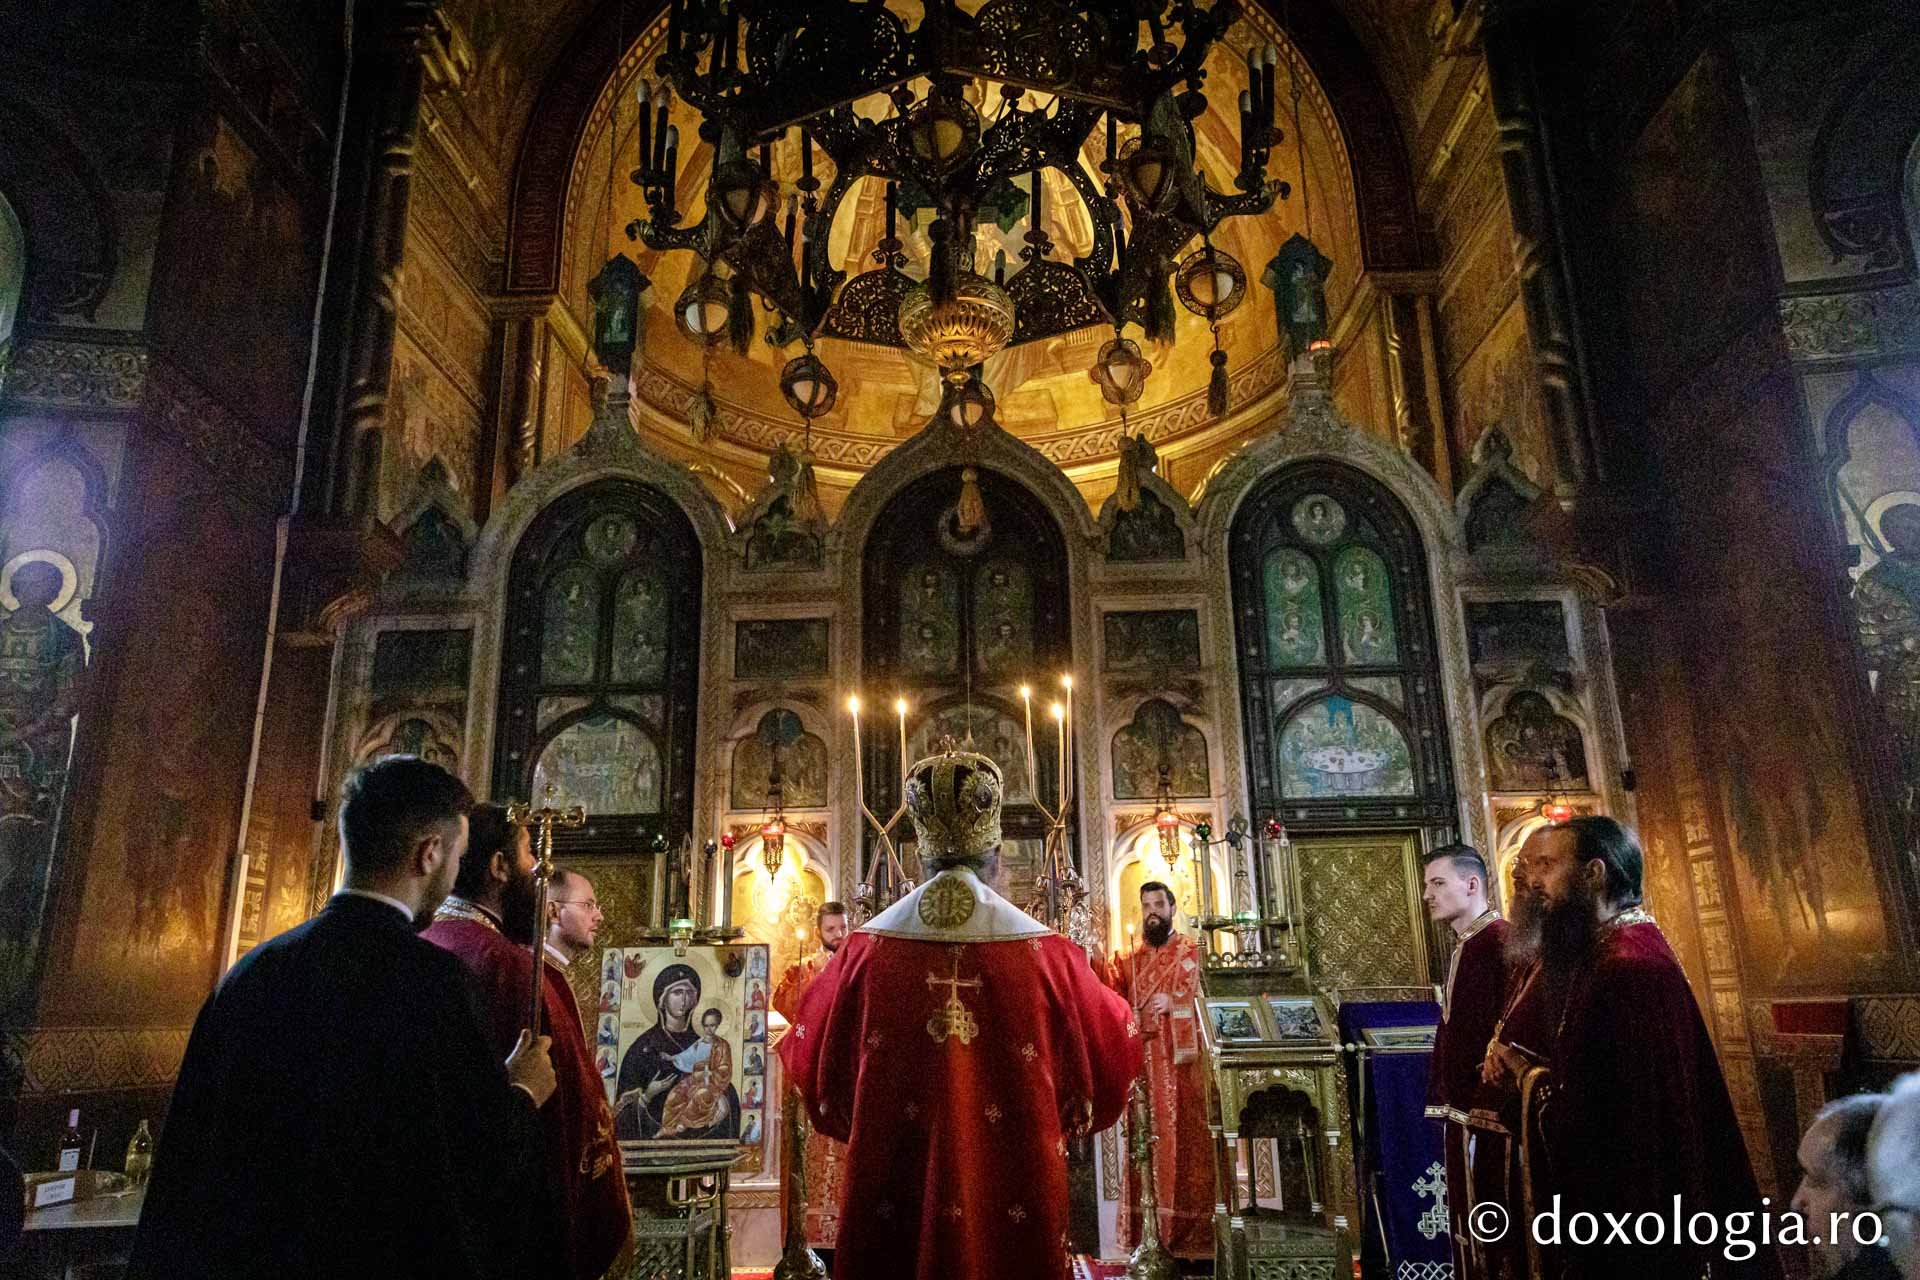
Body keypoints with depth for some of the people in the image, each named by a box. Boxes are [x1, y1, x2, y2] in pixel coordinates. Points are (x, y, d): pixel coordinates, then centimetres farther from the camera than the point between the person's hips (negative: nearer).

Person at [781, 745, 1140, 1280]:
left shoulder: (865, 949, -9)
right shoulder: (1044, 951, -13)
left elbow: (812, 1056, 6)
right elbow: (1113, 1050, 1)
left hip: (891, 1198, 2)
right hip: (1012, 1206, -1)